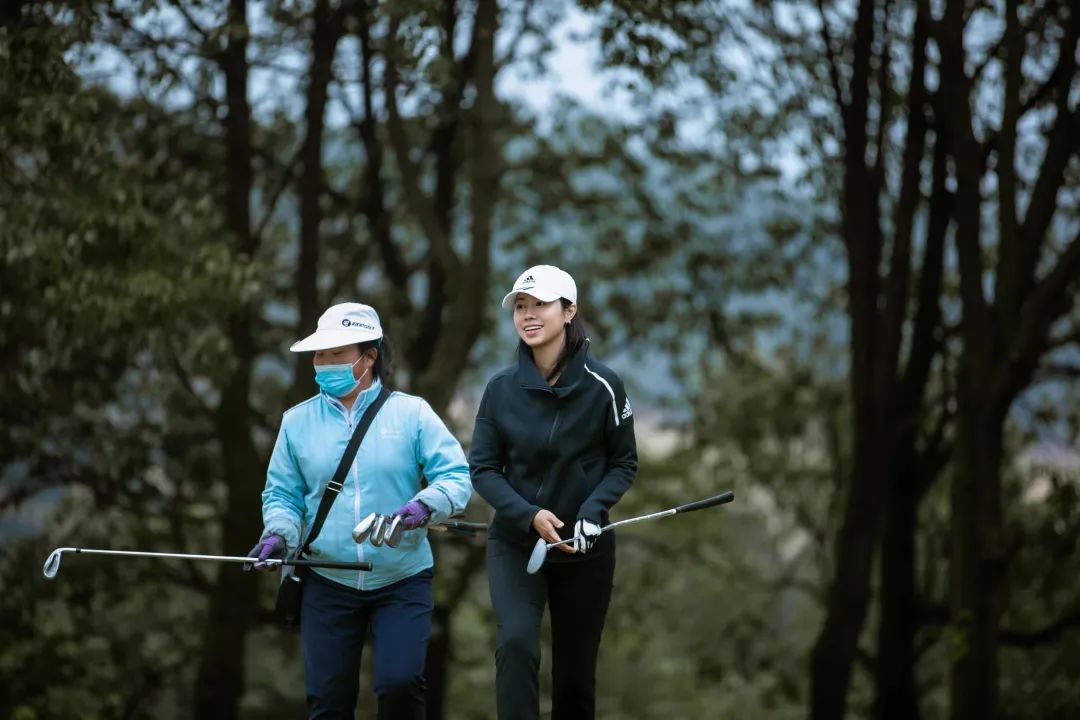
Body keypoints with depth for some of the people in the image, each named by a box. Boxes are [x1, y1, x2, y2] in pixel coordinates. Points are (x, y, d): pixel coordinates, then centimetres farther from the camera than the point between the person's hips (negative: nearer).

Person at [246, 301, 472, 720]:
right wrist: (278, 533, -11)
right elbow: (282, 493, 9)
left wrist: (425, 506, -27)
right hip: (328, 585, 2)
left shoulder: (411, 413, -2)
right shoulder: (298, 421, 6)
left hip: (403, 580, -2)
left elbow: (455, 477, -7)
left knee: (400, 683, -18)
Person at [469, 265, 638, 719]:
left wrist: (593, 509, -19)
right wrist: (529, 515, -19)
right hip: (514, 543, 0)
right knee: (516, 643, -23)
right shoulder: (502, 389, -4)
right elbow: (482, 468, -3)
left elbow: (624, 464, 0)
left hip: (584, 548, 0)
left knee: (575, 673, 9)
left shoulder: (602, 386, -8)